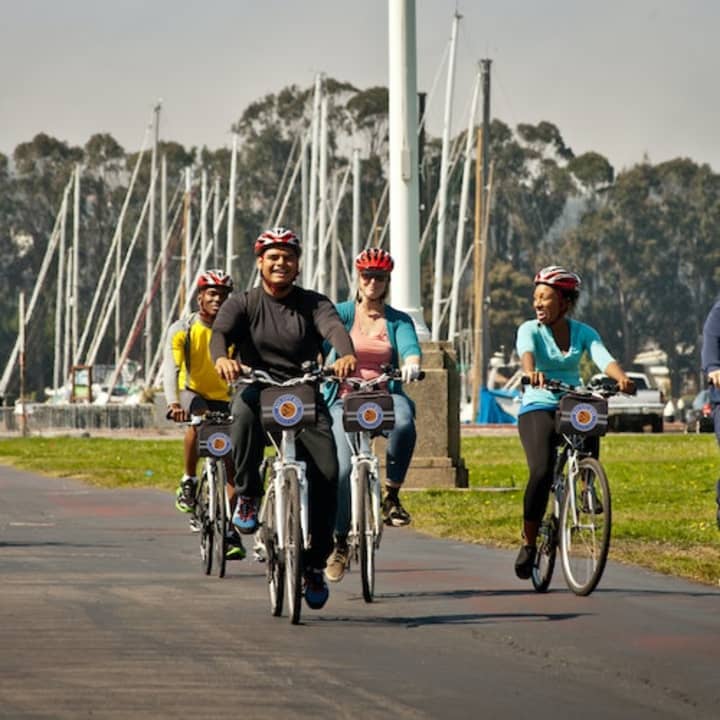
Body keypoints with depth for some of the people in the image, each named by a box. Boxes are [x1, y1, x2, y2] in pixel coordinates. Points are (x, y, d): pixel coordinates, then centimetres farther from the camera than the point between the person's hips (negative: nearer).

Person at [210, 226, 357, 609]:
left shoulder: (313, 304, 7)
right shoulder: (243, 304, 5)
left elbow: (334, 327, -15)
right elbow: (220, 332, -15)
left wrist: (347, 355, -39)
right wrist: (221, 358, -40)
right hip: (257, 390, -1)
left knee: (327, 472, -17)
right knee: (246, 412, -40)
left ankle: (315, 564, 0)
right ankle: (247, 495, -19)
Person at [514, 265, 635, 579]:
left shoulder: (583, 333, 5)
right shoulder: (530, 330, -2)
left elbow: (603, 358, -14)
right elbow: (526, 352, -25)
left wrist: (621, 378, -37)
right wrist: (531, 373, -49)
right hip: (537, 408, -2)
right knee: (542, 472, -23)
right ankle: (528, 542, -8)